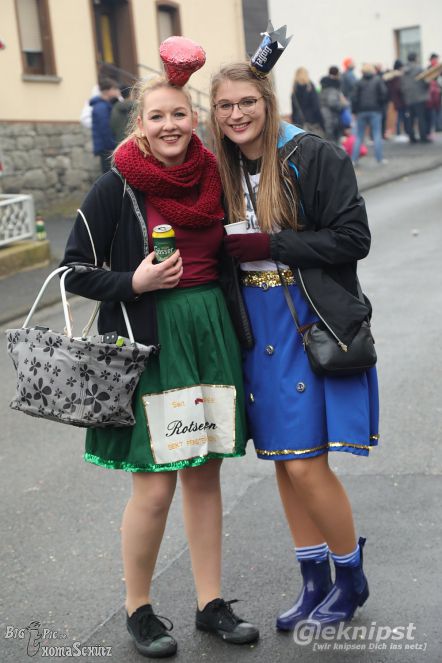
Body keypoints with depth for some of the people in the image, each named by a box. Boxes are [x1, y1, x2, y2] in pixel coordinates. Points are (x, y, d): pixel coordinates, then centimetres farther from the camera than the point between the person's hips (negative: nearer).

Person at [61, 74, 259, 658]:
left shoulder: (211, 178, 6)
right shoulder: (117, 188, -8)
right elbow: (76, 271, -4)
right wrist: (136, 281, -18)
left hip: (211, 333, 5)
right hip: (148, 341, -4)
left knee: (204, 474, 11)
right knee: (155, 485, -2)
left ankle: (211, 603, 24)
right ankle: (138, 608, 20)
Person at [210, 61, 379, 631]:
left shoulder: (316, 157, -9)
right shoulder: (221, 171, 8)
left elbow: (353, 239, -14)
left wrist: (269, 246, -18)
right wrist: (225, 247, -7)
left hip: (310, 325, -6)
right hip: (255, 327, 6)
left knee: (306, 464, -5)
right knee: (282, 462, 12)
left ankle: (351, 577, 20)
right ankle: (314, 581, 28)